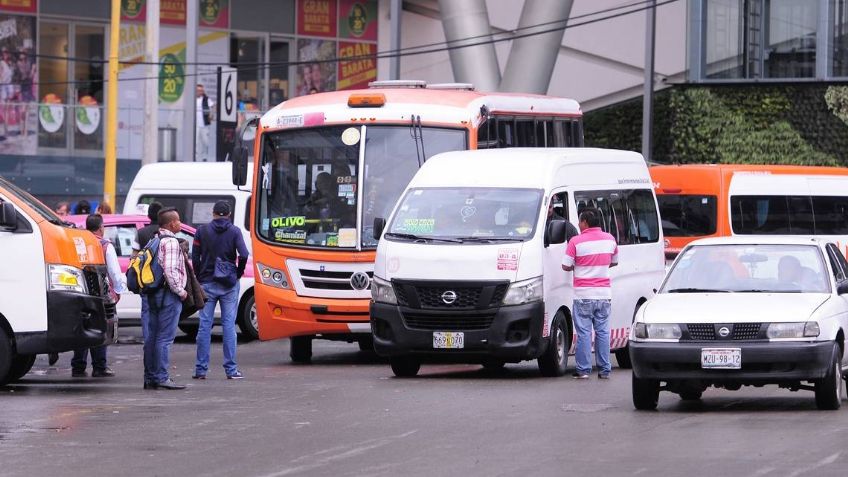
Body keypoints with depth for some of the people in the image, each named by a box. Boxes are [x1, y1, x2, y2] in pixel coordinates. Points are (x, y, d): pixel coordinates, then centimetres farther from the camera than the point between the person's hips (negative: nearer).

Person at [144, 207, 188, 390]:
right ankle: (161, 377, -10)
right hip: (168, 294, -9)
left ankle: (150, 377, 13)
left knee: (152, 336, 10)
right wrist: (181, 291, -12)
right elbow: (170, 270, -22)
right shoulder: (170, 242, -13)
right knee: (165, 337, -8)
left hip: (153, 294, 9)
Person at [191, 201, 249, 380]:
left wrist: (199, 278, 9)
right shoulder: (234, 231, -2)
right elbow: (243, 255, -11)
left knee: (204, 325, 3)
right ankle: (231, 370, -1)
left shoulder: (202, 231, 2)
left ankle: (201, 369, 2)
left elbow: (195, 258, -1)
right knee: (229, 325, 2)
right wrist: (238, 274, 4)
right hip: (229, 284, -1)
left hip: (207, 284, 1)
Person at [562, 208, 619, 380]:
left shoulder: (576, 242, -10)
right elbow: (614, 262, 18)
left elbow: (566, 266, -7)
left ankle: (583, 370, 0)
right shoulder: (610, 239, 4)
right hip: (604, 294, 4)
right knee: (603, 331, 9)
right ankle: (604, 370, 8)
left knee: (584, 332, 1)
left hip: (584, 294, -4)